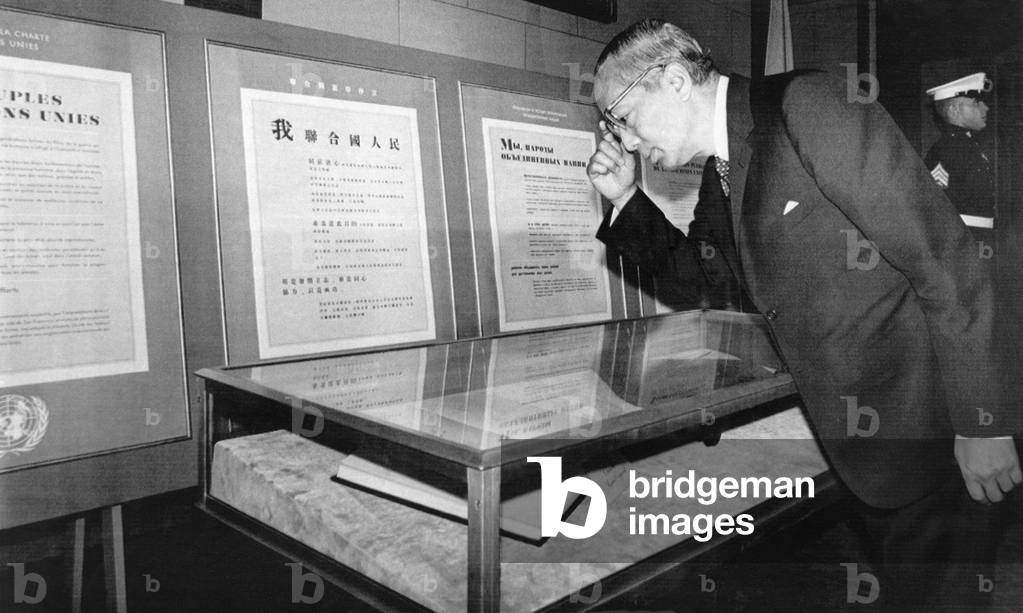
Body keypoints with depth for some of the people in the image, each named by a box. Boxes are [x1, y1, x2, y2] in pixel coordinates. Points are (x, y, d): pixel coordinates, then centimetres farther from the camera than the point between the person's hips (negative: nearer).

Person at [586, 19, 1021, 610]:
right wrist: (626, 198, 7)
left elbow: (944, 255, -20)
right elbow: (690, 267, 24)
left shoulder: (810, 105, -18)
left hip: (928, 433, -7)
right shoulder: (719, 173, 8)